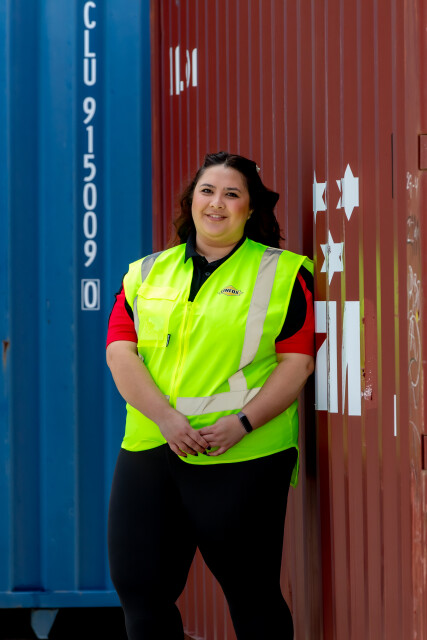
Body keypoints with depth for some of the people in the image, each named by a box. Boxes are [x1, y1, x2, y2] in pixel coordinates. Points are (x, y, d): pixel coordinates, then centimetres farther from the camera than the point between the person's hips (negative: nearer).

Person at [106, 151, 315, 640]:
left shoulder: (283, 273, 5)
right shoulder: (146, 274, 15)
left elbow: (298, 361, -3)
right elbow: (120, 351, 4)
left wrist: (242, 422, -16)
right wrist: (165, 417, -12)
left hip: (242, 458, -3)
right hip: (149, 452, 4)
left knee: (251, 593, 4)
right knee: (138, 587, 2)